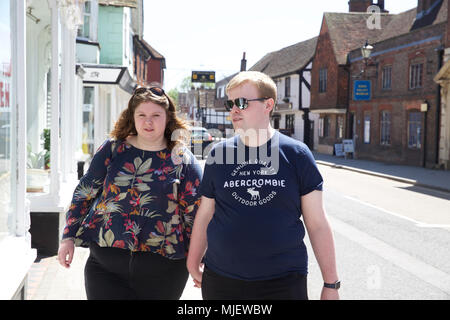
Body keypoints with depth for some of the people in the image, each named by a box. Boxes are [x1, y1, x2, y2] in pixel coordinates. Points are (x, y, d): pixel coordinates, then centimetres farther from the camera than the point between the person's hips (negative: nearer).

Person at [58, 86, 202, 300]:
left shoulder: (183, 160, 0)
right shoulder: (113, 149, 4)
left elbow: (196, 214, 2)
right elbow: (84, 193, 9)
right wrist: (69, 236, 4)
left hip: (161, 271, -1)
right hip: (106, 264, 1)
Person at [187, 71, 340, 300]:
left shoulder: (296, 154, -2)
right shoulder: (219, 154, 4)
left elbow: (317, 224, -1)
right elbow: (205, 214, 11)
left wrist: (331, 285, 0)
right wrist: (193, 264, 13)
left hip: (284, 281, -2)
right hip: (220, 280, 2)